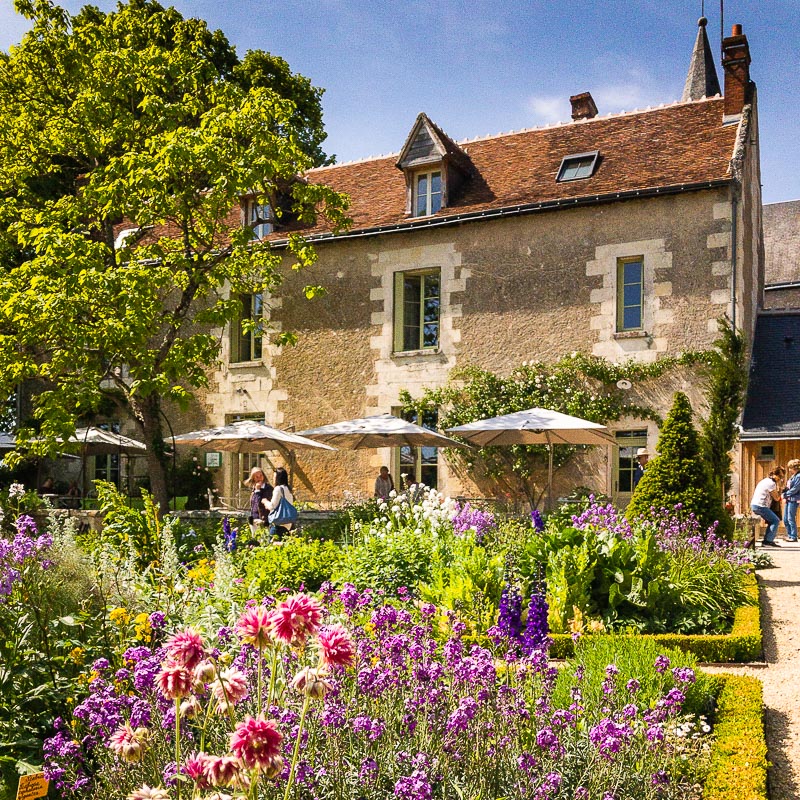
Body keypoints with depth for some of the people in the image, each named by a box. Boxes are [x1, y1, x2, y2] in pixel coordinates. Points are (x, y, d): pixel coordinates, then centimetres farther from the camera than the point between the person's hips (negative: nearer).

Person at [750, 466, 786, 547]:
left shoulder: (765, 480, 18)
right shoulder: (772, 483, -13)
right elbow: (776, 498, -9)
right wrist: (779, 487, -3)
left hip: (754, 505, 10)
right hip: (760, 506, -10)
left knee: (772, 521, 18)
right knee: (776, 520, -6)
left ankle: (766, 540, 16)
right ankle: (768, 541, -9)